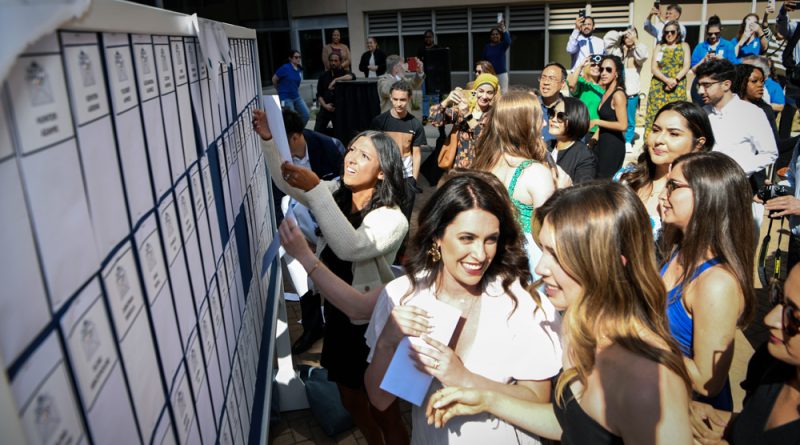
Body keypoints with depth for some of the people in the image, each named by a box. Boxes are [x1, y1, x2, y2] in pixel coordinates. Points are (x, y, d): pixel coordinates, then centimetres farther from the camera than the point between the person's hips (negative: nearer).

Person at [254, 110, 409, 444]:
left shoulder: (392, 218, -24)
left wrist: (315, 190, -41)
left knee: (383, 409, 12)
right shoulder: (336, 194, -2)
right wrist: (267, 140, -16)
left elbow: (350, 247, -40)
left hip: (371, 328, -7)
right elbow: (285, 181, 0)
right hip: (337, 319, 7)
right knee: (351, 400, 24)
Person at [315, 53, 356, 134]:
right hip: (325, 109, 3)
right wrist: (324, 105, -10)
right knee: (317, 132, -4)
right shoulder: (324, 76, 9)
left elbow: (352, 76, -25)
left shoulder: (344, 73, 0)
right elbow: (319, 94, 8)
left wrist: (335, 80, -27)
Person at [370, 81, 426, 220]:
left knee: (404, 218, 6)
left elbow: (417, 154, 4)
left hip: (406, 177, 1)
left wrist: (414, 180, -2)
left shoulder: (415, 124, 0)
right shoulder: (379, 121, -3)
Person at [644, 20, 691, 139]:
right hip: (659, 87, 0)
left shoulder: (684, 46, 12)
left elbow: (686, 66, 1)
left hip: (677, 88, 0)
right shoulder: (659, 46, 12)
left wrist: (675, 80, -16)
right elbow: (653, 67, 1)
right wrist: (667, 80, -14)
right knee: (656, 116, -6)